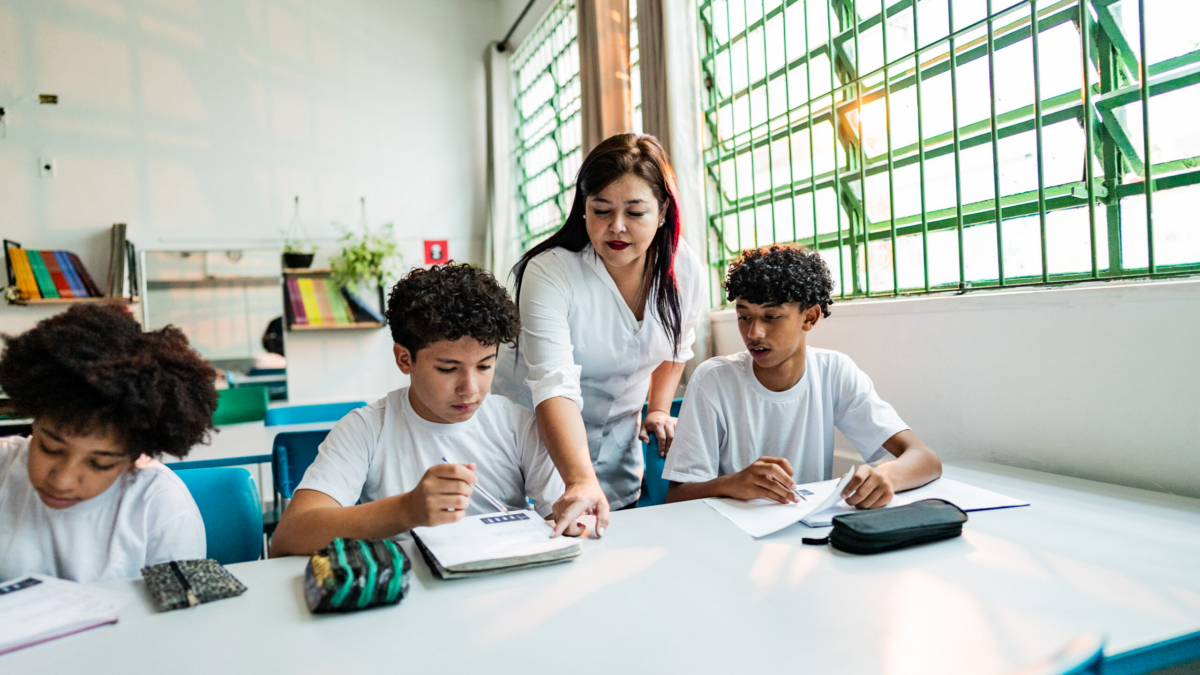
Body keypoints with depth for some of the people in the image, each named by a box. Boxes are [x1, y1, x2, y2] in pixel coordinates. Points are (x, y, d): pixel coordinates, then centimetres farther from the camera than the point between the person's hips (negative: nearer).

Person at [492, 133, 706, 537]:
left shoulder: (684, 271, -11)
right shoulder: (550, 271, -27)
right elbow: (555, 386, -39)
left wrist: (659, 409, 2)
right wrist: (581, 481, -51)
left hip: (618, 439, 4)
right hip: (533, 434, -4)